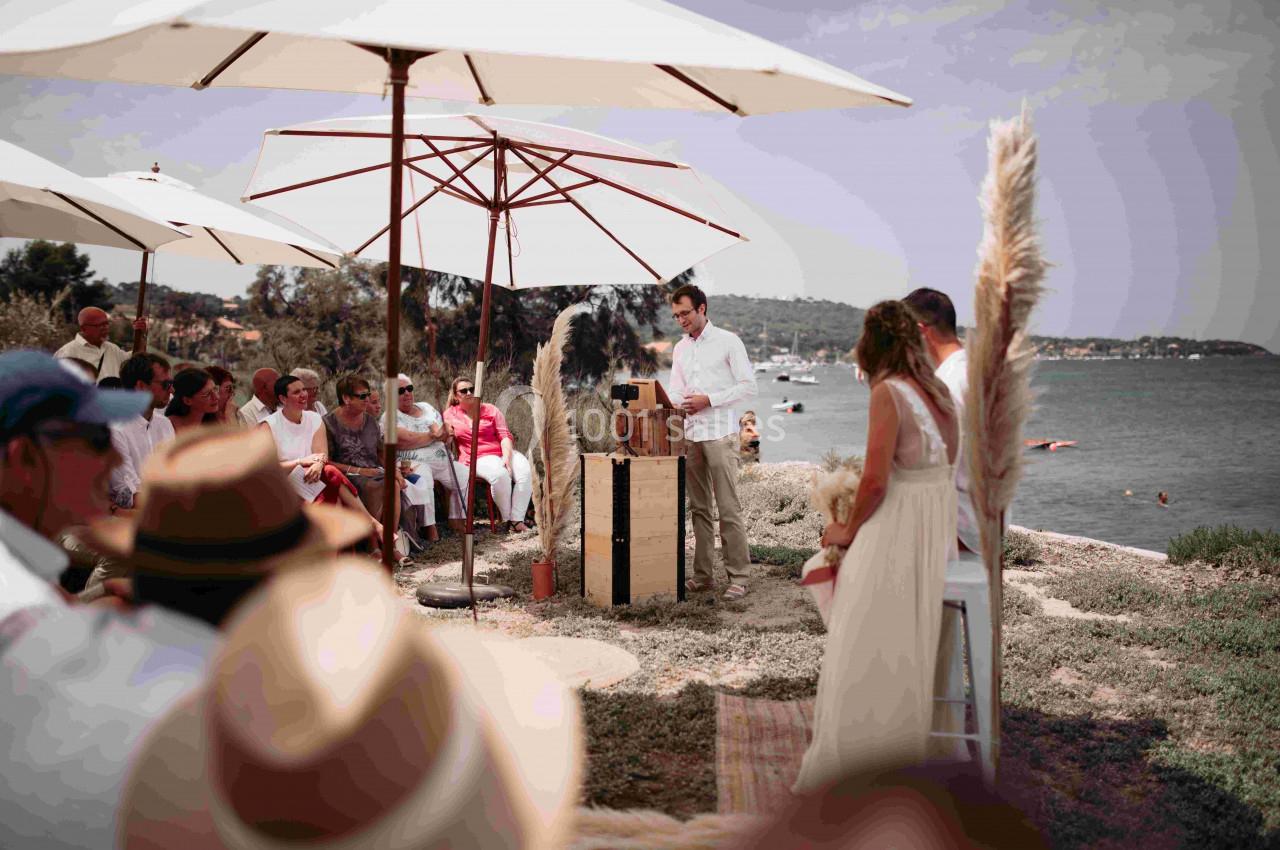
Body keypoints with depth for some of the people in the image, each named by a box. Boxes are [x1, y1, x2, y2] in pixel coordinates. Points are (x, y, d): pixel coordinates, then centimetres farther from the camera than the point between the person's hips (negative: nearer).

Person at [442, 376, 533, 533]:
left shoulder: (490, 410, 13)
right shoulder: (450, 414, 13)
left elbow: (505, 435, 3)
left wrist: (507, 457, -14)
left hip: (504, 451, 3)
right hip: (478, 458, -2)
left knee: (525, 472, -29)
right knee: (500, 475, -37)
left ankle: (517, 519, -26)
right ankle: (506, 518, -19)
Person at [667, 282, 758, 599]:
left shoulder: (728, 342, -4)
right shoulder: (680, 349, 15)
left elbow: (748, 387, -7)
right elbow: (676, 390, 16)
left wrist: (708, 400, -14)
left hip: (720, 435, -6)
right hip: (691, 434, 6)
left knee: (728, 508, -7)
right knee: (699, 508, 8)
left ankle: (738, 577, -2)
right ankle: (703, 574, 14)